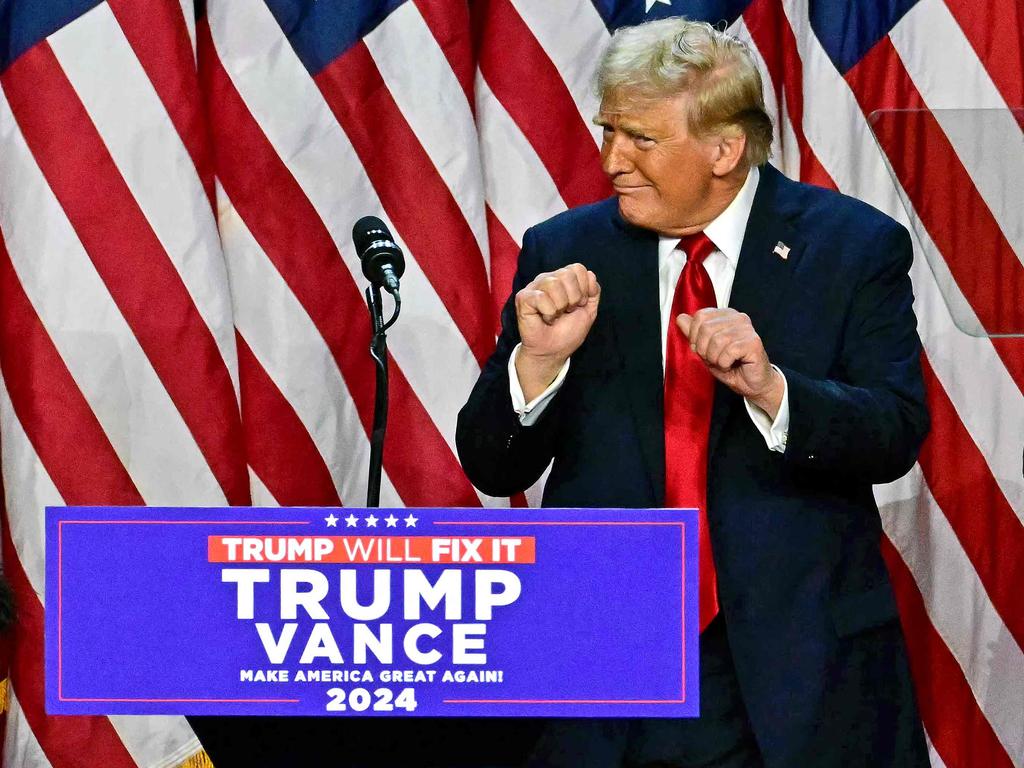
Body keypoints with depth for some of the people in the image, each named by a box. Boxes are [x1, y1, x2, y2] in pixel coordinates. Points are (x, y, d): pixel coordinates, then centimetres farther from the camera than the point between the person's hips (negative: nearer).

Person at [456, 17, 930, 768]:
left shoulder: (853, 247, -2)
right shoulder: (565, 254, 3)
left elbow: (897, 436, -9)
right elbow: (493, 470, 2)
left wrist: (770, 388, -26)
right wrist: (538, 360, -17)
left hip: (803, 674, -1)